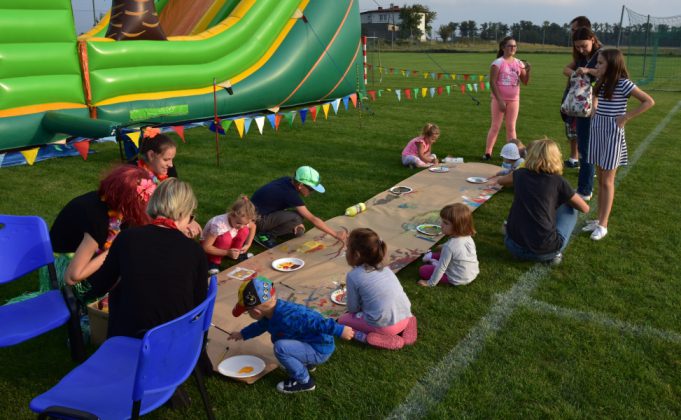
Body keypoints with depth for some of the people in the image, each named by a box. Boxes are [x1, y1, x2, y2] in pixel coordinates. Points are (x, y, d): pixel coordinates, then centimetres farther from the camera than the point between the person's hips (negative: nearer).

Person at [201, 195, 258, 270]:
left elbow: (253, 227, 3)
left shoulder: (242, 220, -22)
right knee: (226, 238, -36)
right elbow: (206, 247, -32)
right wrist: (227, 253, -35)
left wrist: (247, 245, -9)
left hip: (228, 247, 5)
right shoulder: (219, 225, -38)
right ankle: (214, 263, -16)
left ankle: (238, 254, 4)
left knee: (245, 231, -18)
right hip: (210, 246, -5)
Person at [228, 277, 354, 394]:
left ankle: (305, 382, -6)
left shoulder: (287, 317, -33)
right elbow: (260, 325, 22)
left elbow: (316, 322, -35)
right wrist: (242, 334, 34)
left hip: (320, 350, -10)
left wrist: (340, 331, -35)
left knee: (281, 347, -27)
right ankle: (307, 364, 31)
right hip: (311, 345, 10)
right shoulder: (273, 310, -1)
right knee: (277, 338, 23)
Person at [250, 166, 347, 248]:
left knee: (299, 231, 2)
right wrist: (335, 234, -22)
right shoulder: (290, 194, -28)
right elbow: (313, 219, -26)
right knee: (296, 219, -27)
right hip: (258, 218, -9)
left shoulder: (288, 181, -5)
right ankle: (264, 235, -11)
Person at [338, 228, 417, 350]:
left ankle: (368, 337, -5)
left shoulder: (353, 276, -7)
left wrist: (360, 307, 21)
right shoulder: (384, 269, 11)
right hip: (405, 318, 6)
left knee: (343, 320, 15)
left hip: (384, 326, -5)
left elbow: (353, 309, 1)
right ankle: (402, 327, 12)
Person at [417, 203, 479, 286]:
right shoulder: (468, 238, -9)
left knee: (423, 270, -1)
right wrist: (444, 246, 23)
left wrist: (430, 283, -12)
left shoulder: (449, 246, -31)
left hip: (458, 280, -8)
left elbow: (441, 268, -23)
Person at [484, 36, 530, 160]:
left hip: (514, 100, 4)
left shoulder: (519, 63, 5)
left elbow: (525, 82, 6)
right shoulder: (498, 63, -8)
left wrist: (528, 71, -13)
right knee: (495, 126, -1)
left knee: (511, 127, 7)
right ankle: (488, 153, 4)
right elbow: (492, 82, -13)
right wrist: (499, 100, -16)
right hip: (499, 99, -4)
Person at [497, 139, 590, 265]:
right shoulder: (558, 181, 0)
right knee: (569, 208, 21)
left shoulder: (520, 174, 8)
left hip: (514, 246, 4)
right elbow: (585, 208, 13)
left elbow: (500, 181, 31)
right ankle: (555, 253, 11)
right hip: (544, 252, -4)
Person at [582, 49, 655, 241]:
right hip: (597, 131, 7)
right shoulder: (601, 83, 7)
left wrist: (626, 117, -16)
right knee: (600, 179, 12)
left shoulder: (623, 83, -13)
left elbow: (649, 101, -16)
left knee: (607, 181, -1)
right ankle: (599, 219, 20)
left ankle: (603, 225, 6)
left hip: (612, 133, -7)